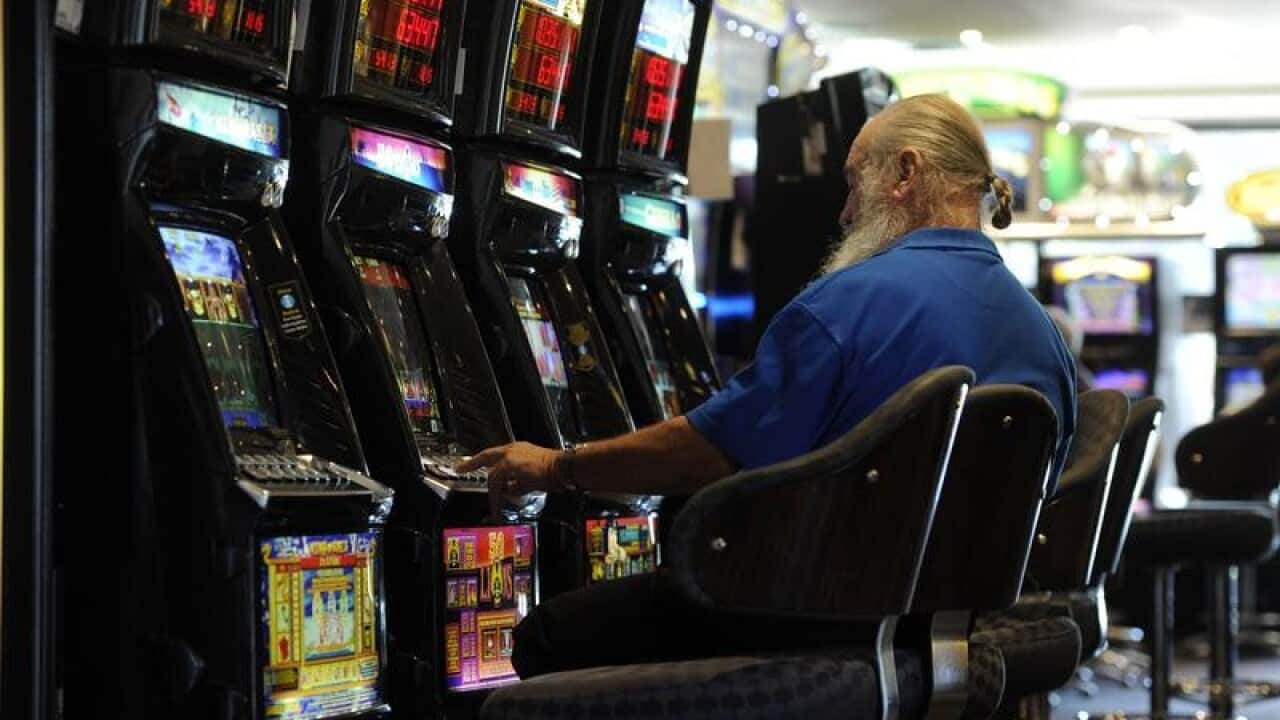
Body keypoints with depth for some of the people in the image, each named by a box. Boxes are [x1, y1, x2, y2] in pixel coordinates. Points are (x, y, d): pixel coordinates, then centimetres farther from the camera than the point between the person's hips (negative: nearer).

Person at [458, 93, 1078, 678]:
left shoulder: (852, 301, -18)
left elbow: (712, 452, -17)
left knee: (550, 639, 3)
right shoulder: (1041, 331, 4)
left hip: (832, 620, -9)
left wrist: (557, 468, -5)